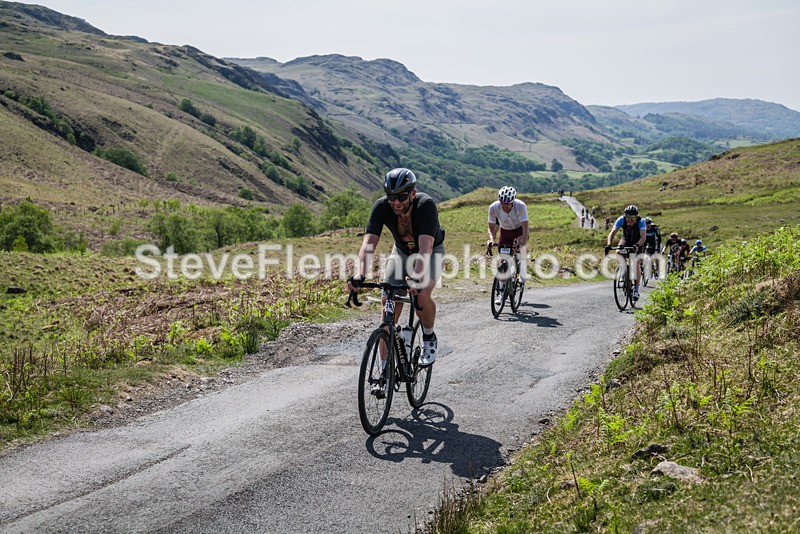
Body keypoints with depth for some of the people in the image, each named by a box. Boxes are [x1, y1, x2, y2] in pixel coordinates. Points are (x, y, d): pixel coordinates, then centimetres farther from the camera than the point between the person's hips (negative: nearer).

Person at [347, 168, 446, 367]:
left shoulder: (426, 205, -35)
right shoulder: (381, 206, -26)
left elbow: (425, 246, -46)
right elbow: (369, 243, -35)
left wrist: (417, 278, -62)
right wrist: (359, 276, -52)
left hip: (431, 252, -3)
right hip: (401, 251, 3)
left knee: (422, 295, -29)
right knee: (389, 303, -11)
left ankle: (430, 339, 2)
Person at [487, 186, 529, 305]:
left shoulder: (520, 206, -34)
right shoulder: (493, 207, -28)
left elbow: (525, 228, -37)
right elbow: (491, 228, -17)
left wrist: (522, 244, -53)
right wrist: (491, 239, -38)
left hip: (519, 230, -2)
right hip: (505, 231, 2)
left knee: (520, 246, -32)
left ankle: (522, 275, -9)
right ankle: (501, 293, 6)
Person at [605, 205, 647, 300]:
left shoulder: (641, 221, -32)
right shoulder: (621, 220, -27)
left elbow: (643, 237, -40)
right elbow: (612, 233, -33)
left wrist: (637, 245, -59)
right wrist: (608, 244, -50)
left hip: (637, 242, -2)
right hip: (626, 240, 2)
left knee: (636, 264, -16)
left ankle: (636, 289, -7)